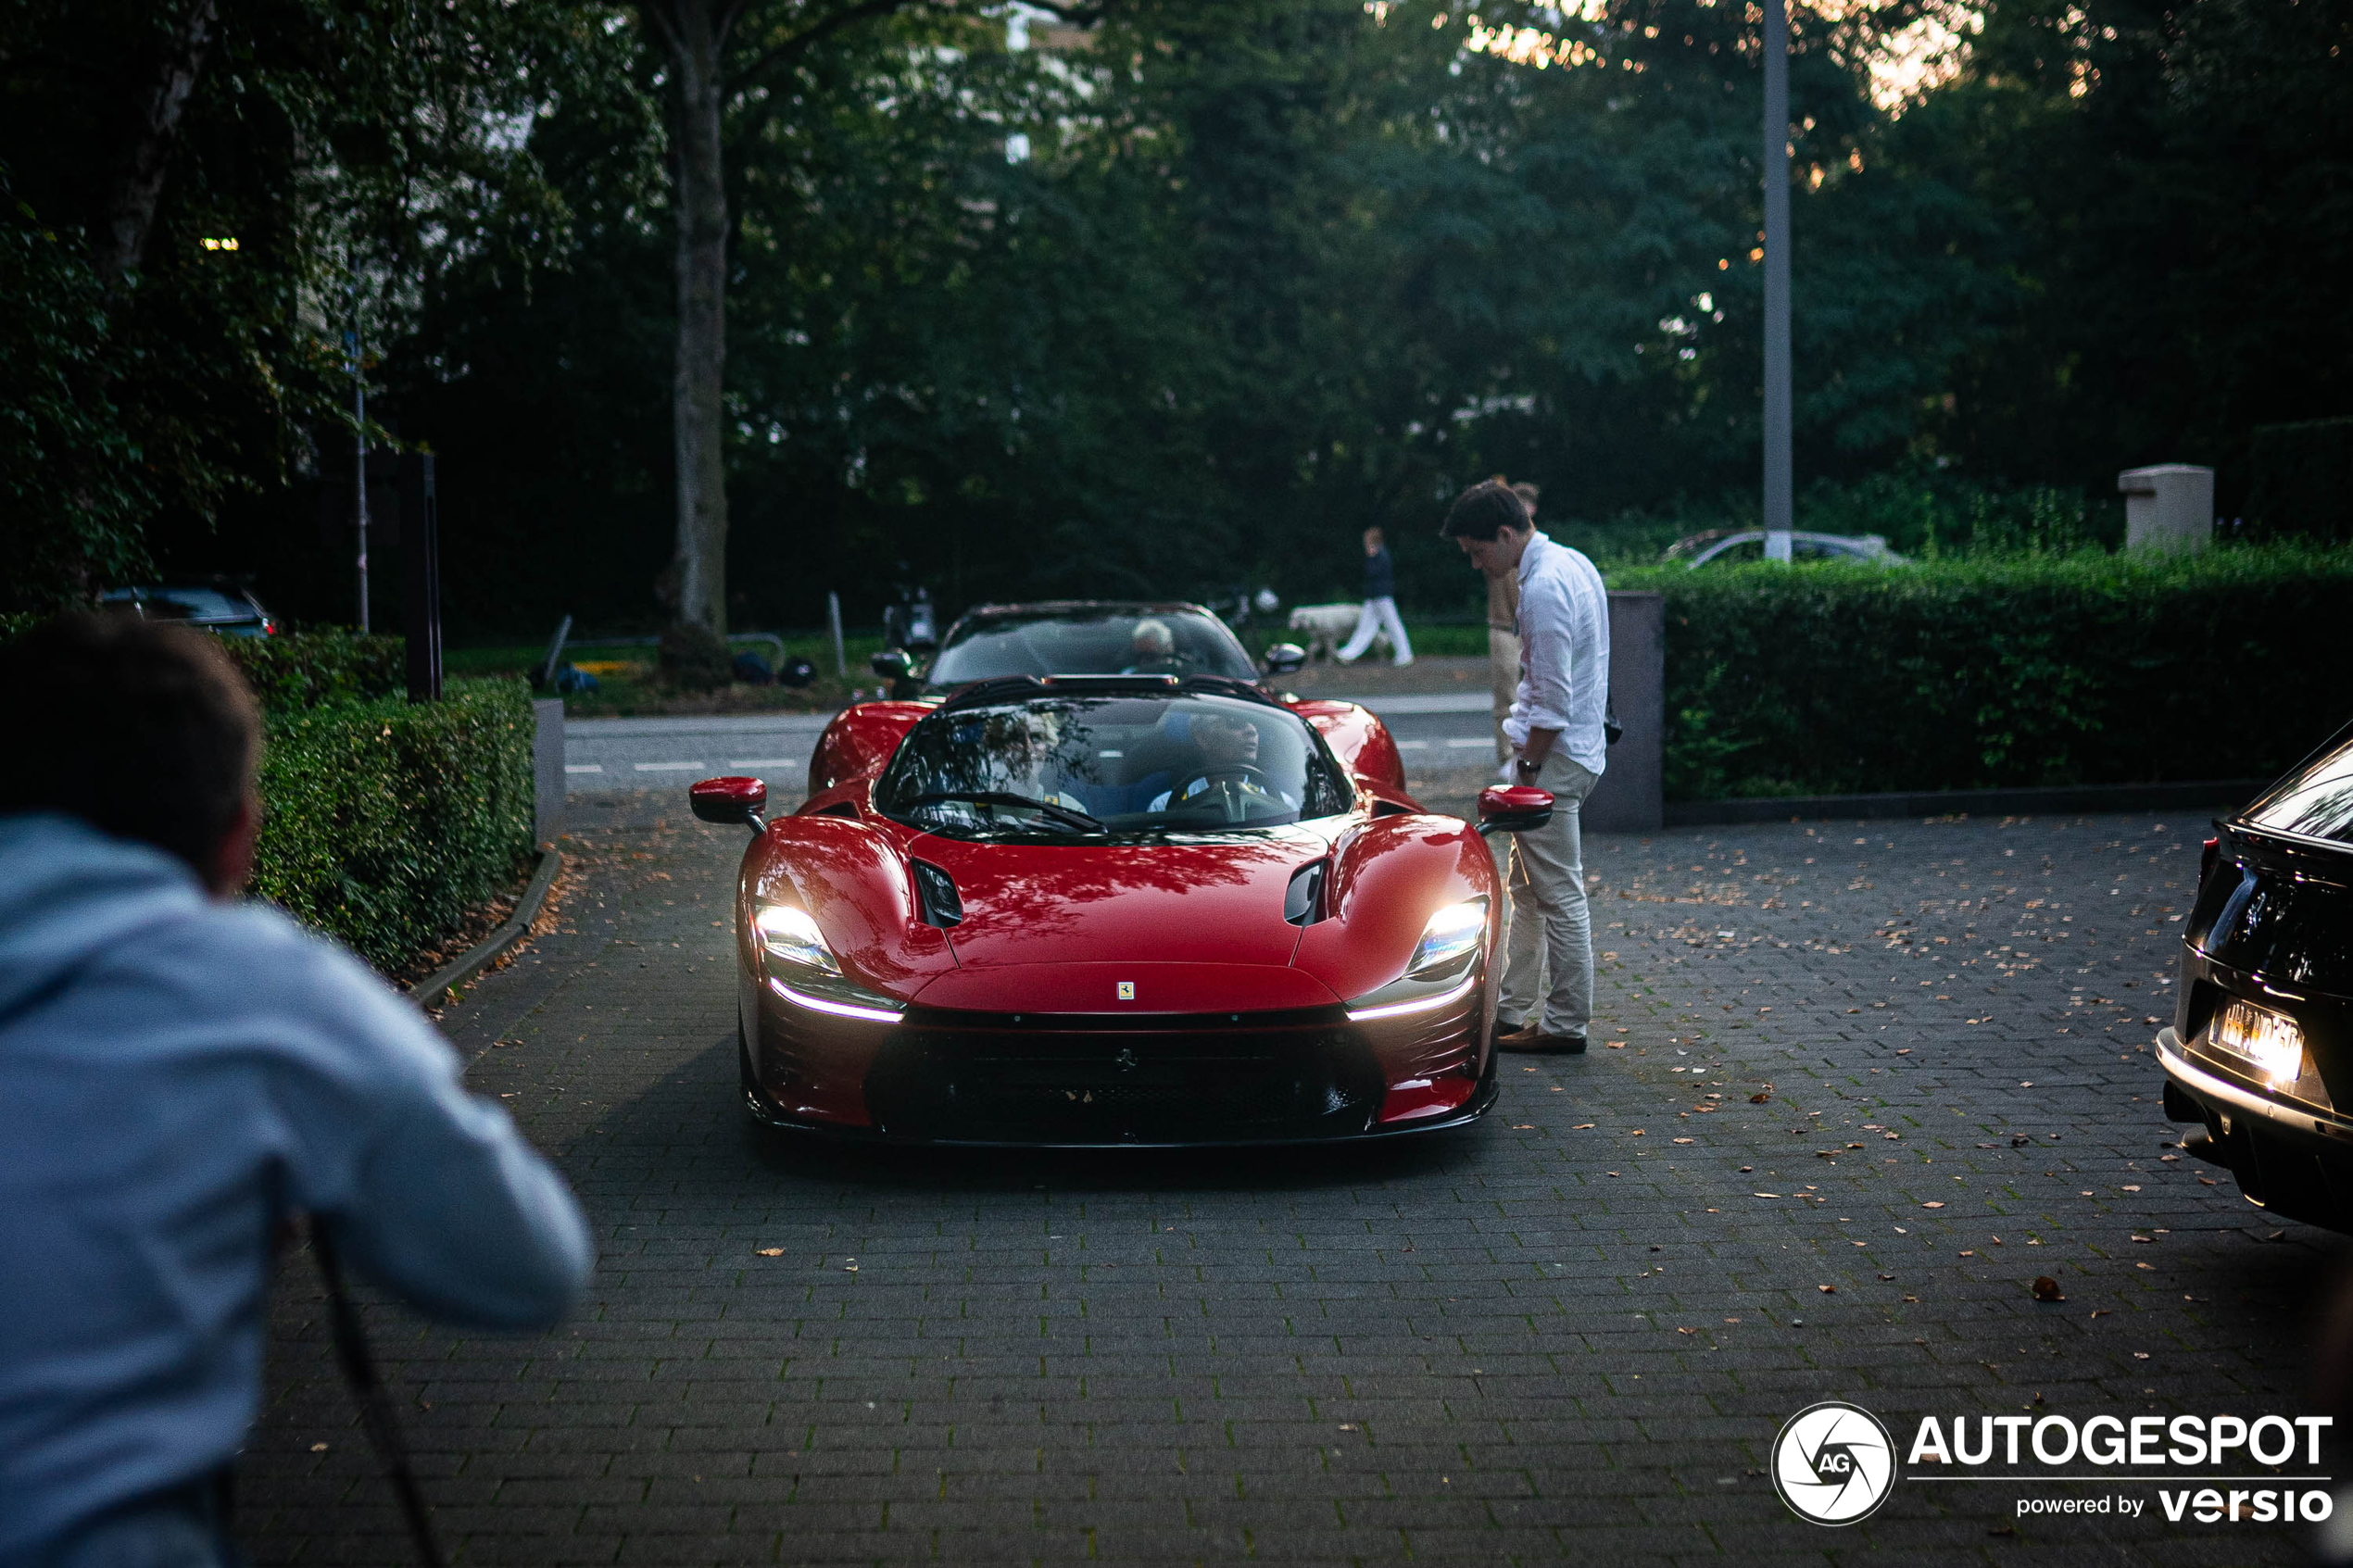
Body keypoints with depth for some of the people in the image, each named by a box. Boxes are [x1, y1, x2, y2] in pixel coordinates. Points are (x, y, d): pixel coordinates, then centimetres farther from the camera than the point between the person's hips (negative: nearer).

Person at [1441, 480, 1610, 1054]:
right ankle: (1512, 1010, 23)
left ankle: (1566, 1025, 5)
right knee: (1524, 887, 16)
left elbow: (1552, 701, -22)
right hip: (1578, 745, 11)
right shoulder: (1572, 564, 12)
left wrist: (1528, 769, -15)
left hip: (1553, 757, -11)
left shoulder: (1543, 588, -20)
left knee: (1559, 894, -2)